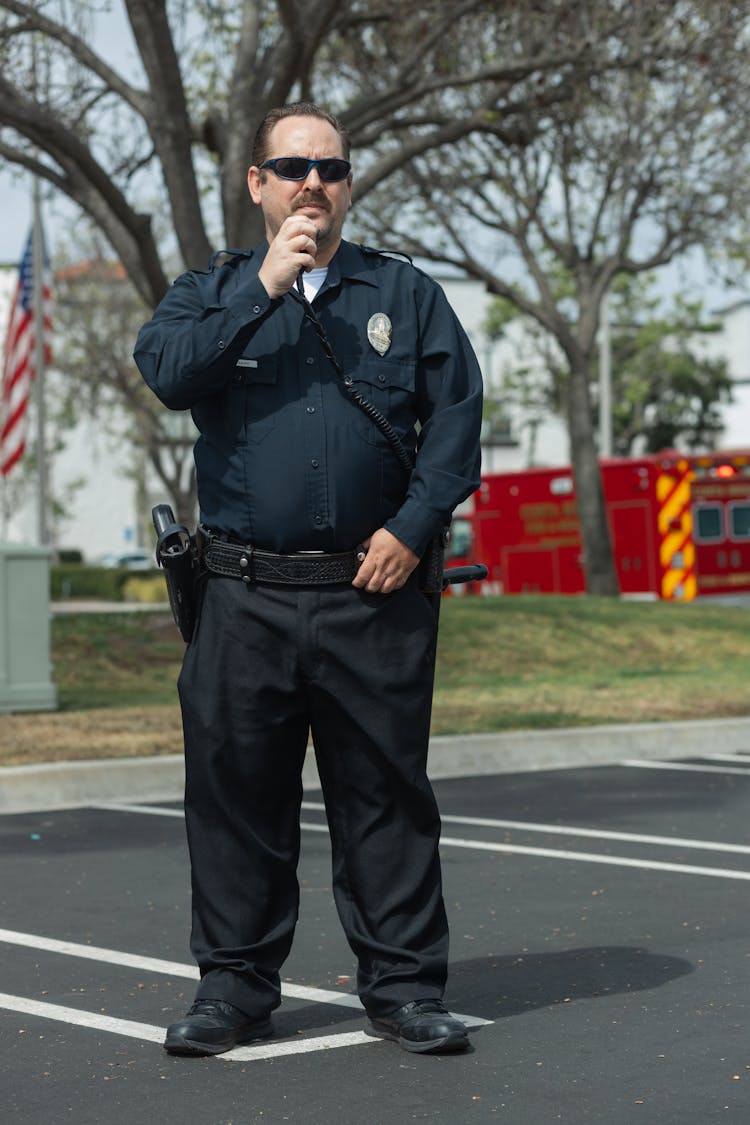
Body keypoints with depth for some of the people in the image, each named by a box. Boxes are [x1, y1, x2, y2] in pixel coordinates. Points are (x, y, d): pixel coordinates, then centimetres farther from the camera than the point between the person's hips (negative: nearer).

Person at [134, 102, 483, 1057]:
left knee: (385, 794, 4)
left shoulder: (405, 294, 12)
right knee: (235, 792, 5)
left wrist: (412, 526, -6)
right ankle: (233, 986, 17)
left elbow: (456, 417, 6)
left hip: (373, 595, 0)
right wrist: (265, 284, -12)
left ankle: (403, 986, 13)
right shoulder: (210, 293, 13)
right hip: (243, 601, 1)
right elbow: (165, 371, -8)